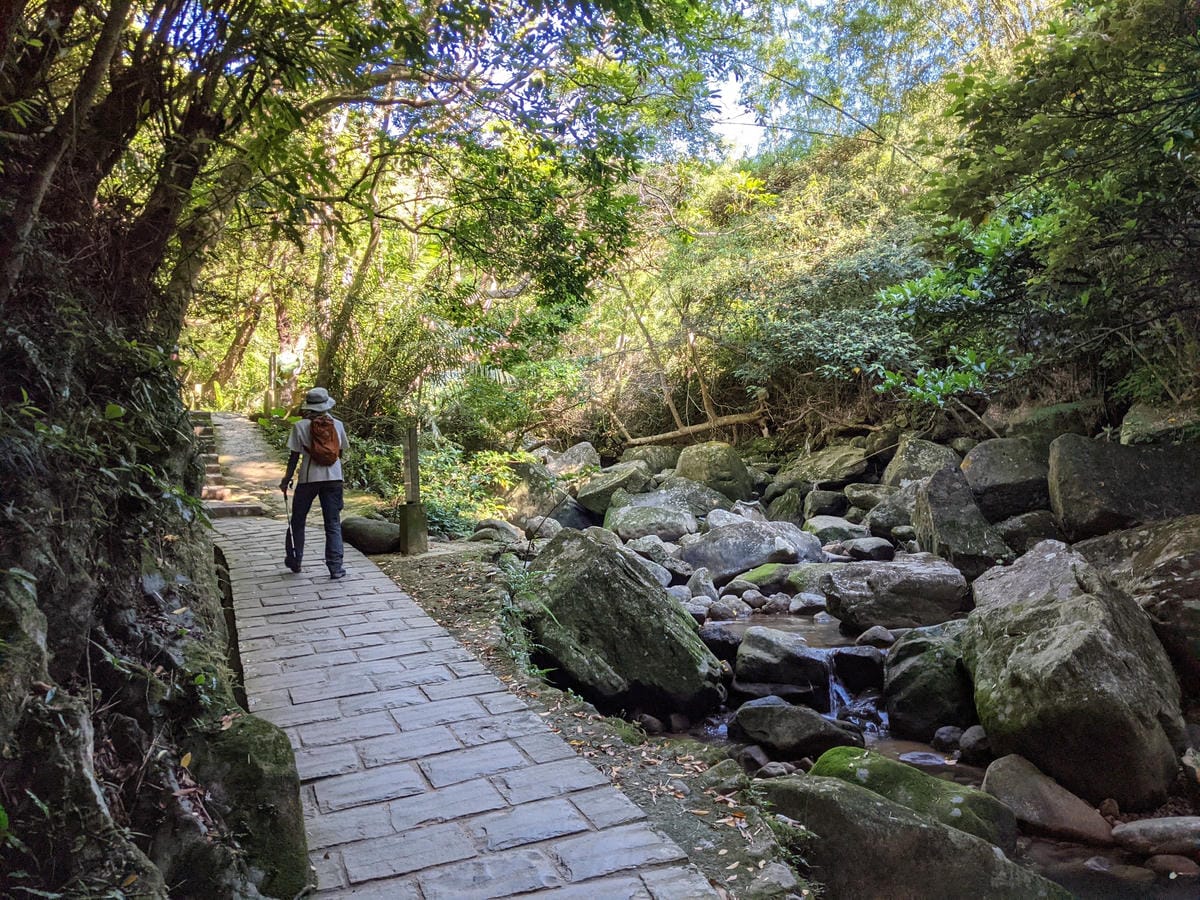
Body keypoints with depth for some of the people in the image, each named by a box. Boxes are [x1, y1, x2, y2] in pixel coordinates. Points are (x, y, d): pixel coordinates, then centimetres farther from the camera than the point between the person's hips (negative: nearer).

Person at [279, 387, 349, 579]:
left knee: (298, 520, 18)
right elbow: (340, 453, 9)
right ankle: (336, 567, -1)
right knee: (333, 523, 4)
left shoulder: (300, 426, -4)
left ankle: (296, 561, 27)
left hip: (308, 478, -1)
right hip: (333, 477, 2)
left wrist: (287, 479, 5)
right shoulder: (337, 425, 2)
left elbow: (294, 456, -3)